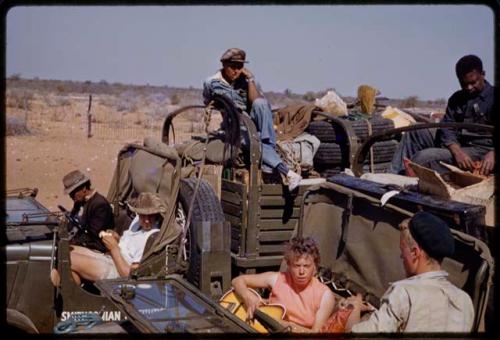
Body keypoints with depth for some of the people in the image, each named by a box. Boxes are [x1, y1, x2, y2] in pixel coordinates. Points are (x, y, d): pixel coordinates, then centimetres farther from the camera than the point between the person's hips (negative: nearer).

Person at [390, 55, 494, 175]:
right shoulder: (456, 99, 14)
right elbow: (447, 128, 0)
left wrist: (492, 154, -38)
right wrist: (457, 151, -22)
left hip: (482, 149, -8)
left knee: (425, 157, -26)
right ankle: (395, 175, -6)